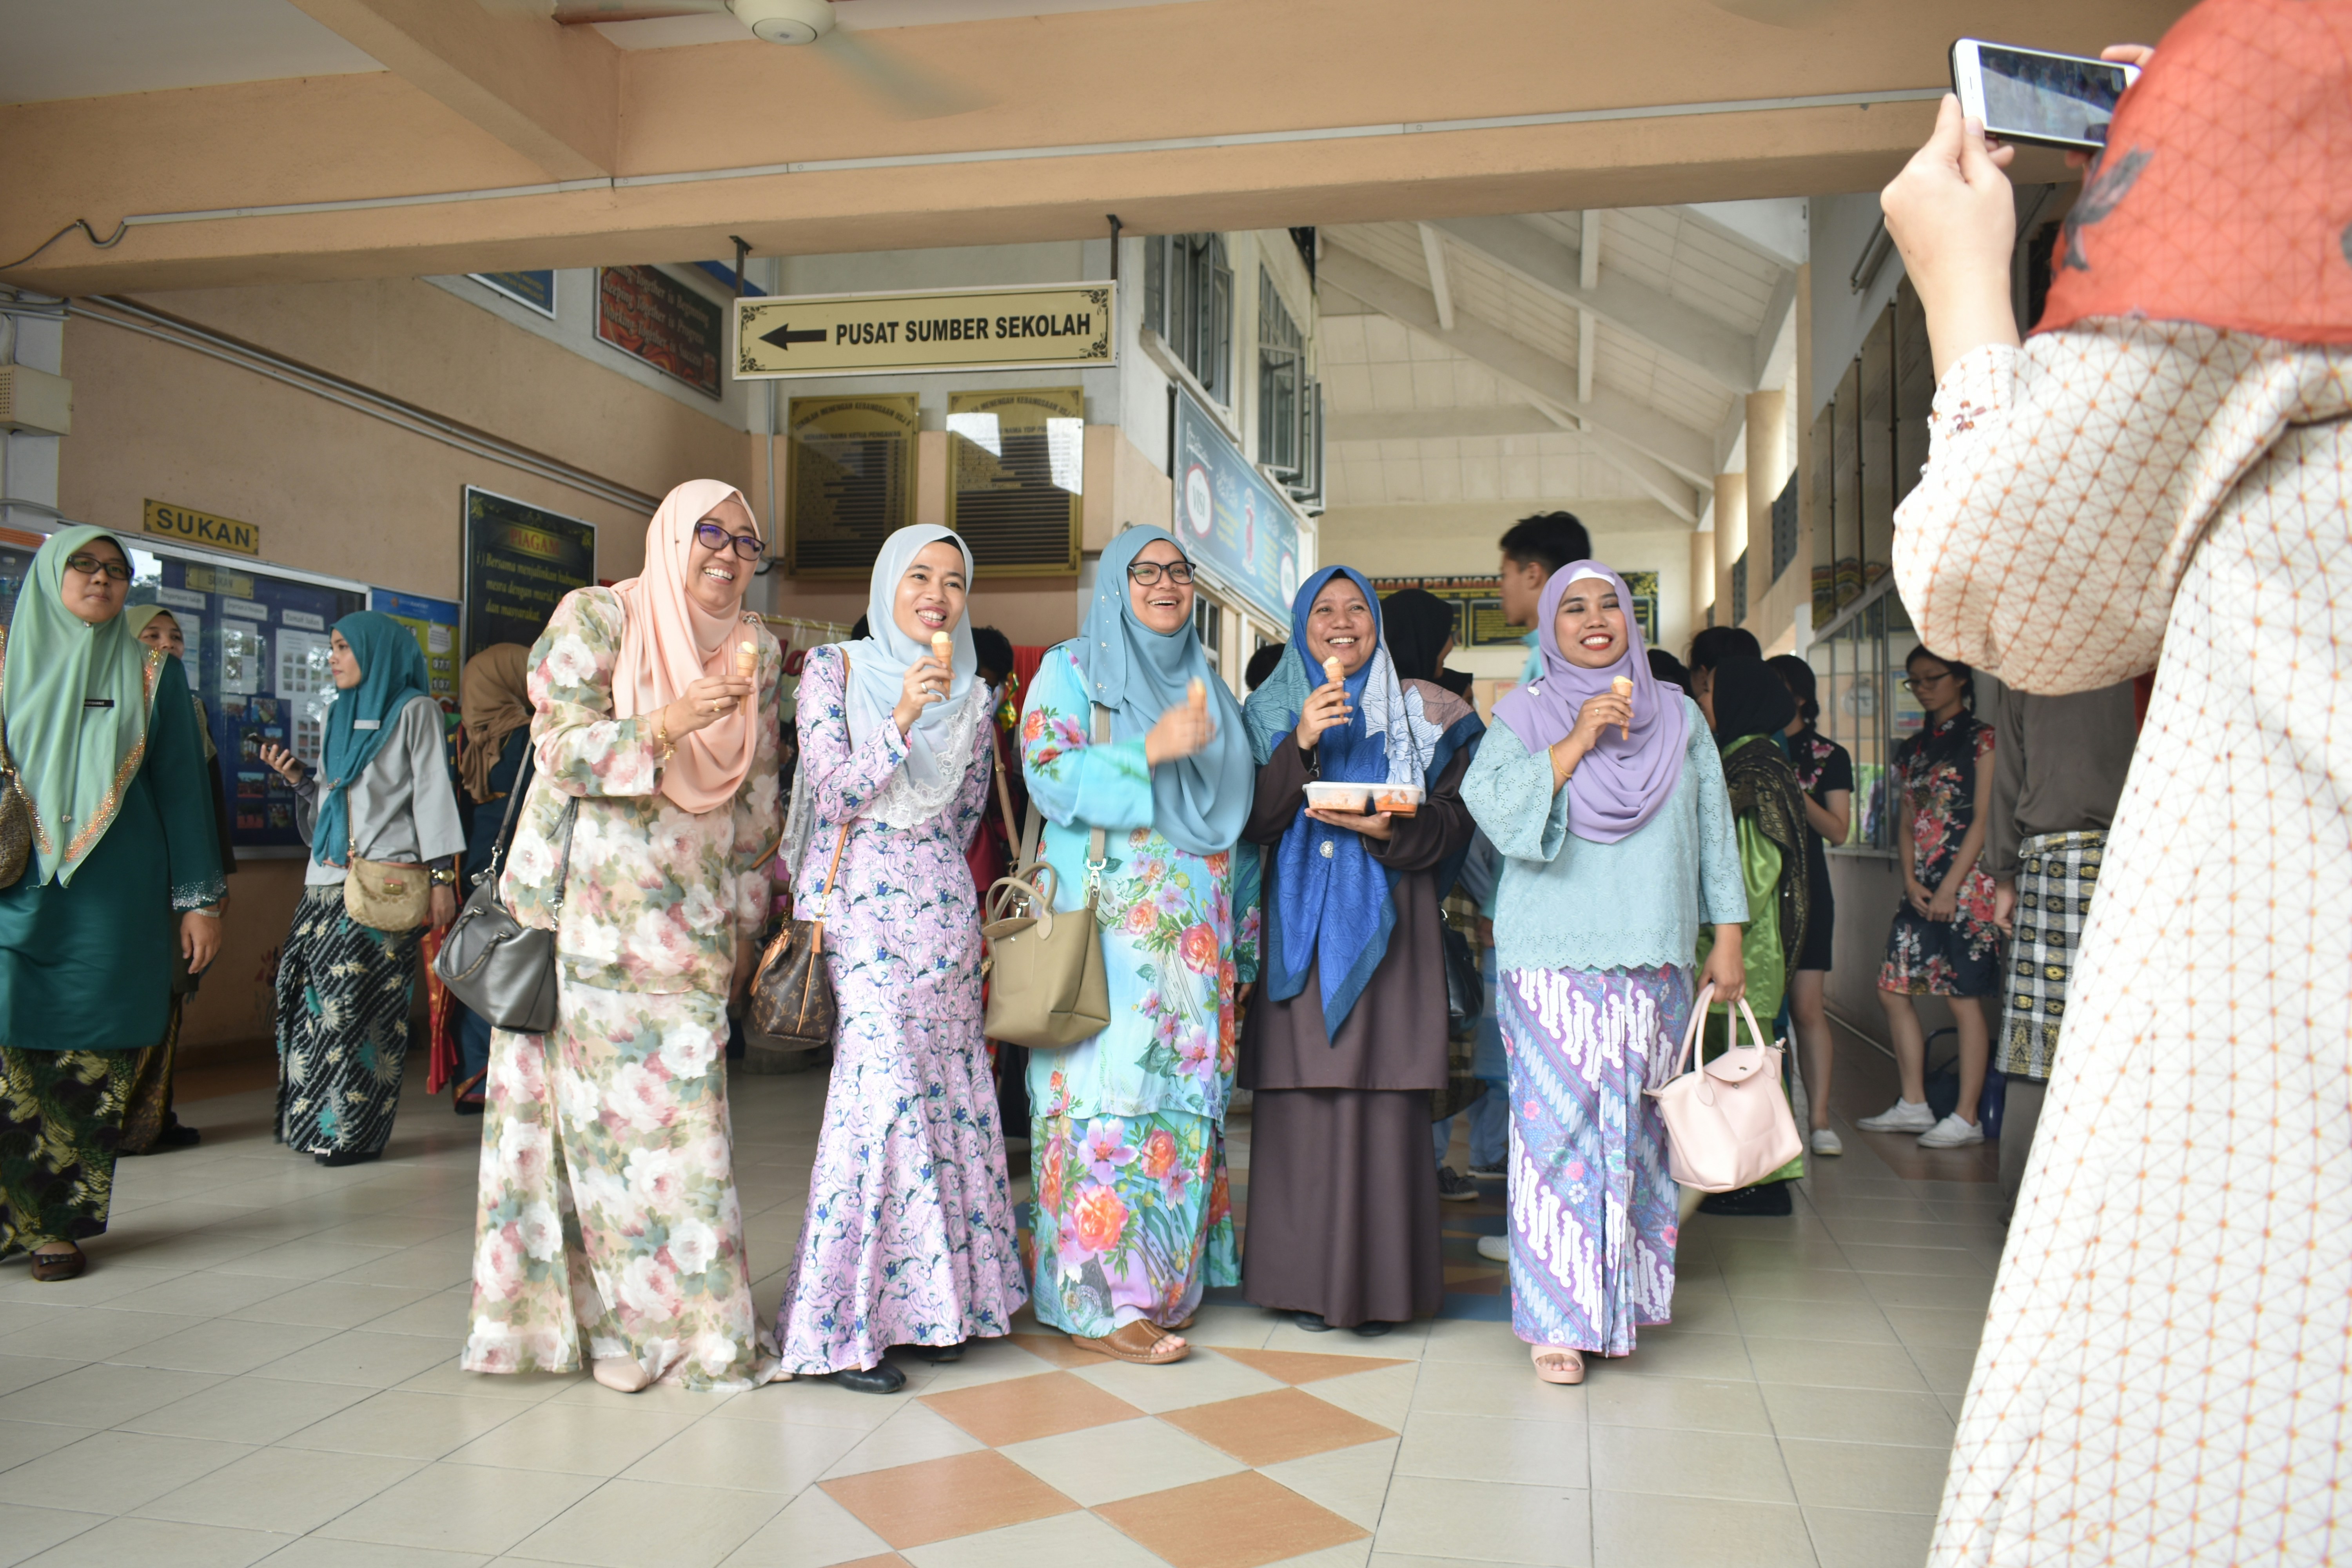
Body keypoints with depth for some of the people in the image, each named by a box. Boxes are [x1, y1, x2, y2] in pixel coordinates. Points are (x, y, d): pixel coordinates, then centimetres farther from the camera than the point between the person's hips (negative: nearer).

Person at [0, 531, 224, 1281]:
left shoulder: (154, 676, 10)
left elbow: (182, 790, 8)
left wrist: (200, 900, 2)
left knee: (89, 1069, 0)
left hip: (111, 903, 0)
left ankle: (62, 1225, 10)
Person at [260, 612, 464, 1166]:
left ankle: (354, 1130, -4)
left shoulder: (414, 711, 2)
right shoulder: (338, 715, 22)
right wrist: (297, 777, 6)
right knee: (311, 992, -2)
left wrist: (442, 876, -10)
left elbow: (433, 793, -4)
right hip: (328, 880, 6)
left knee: (359, 1001, -9)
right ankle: (312, 1121, 8)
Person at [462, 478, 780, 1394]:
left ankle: (687, 1320, 12)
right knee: (595, 1106, -2)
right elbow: (562, 749, -10)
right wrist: (669, 724, -24)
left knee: (683, 1105, 1)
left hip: (687, 920, 4)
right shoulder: (596, 618, -3)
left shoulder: (758, 649, 11)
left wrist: (746, 921, 15)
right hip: (587, 912, -4)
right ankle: (578, 1313, 11)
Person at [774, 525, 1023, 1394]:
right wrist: (903, 719, -17)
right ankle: (842, 1324, -5)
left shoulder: (971, 695, 12)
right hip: (862, 900, -5)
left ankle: (926, 1302, 12)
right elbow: (833, 792, -8)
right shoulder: (835, 669, 1)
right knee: (885, 1082, -14)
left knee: (945, 1085, 2)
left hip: (943, 901, 5)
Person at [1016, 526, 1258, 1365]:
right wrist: (1154, 748, -19)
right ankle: (1103, 1301, -2)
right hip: (1108, 924, -6)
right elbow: (1048, 776, -11)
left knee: (1184, 1094, 6)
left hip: (1196, 929, 6)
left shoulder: (1206, 682, 20)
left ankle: (1165, 1276, 16)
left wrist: (1244, 918, 17)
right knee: (1111, 1091, -8)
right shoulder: (1073, 670, 3)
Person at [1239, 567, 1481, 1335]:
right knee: (1300, 1099, -3)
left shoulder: (1421, 711, 10)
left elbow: (1454, 819, 5)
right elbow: (1253, 819, 1)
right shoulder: (1271, 710, 13)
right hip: (1297, 927, 1)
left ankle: (1378, 1283, 4)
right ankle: (1304, 1278, 7)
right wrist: (1301, 744, -13)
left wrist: (1391, 831, -13)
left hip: (1386, 926, -1)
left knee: (1381, 1100, -5)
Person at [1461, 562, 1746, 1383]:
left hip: (1655, 957, 3)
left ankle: (1627, 1299, 16)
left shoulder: (1678, 715, 14)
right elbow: (1488, 800, -10)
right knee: (1560, 1122, -8)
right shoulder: (1526, 713, 6)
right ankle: (1557, 1318, -1)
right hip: (1553, 958, -3)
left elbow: (1714, 832, 14)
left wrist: (1728, 938, 9)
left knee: (1640, 1122, 3)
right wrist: (1576, 742, -14)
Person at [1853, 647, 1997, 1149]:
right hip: (1922, 889, 7)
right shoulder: (1913, 749, 17)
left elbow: (1983, 820, -9)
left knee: (1964, 998, -5)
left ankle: (1966, 1118, 1)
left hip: (1966, 884, -7)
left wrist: (1949, 886, -14)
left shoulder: (1981, 740, -2)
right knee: (1893, 989, 6)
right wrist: (1911, 880, 1)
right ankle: (1914, 1105, 15)